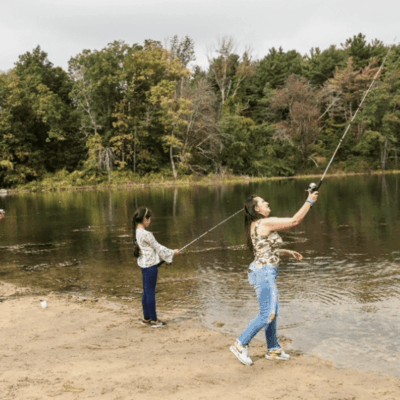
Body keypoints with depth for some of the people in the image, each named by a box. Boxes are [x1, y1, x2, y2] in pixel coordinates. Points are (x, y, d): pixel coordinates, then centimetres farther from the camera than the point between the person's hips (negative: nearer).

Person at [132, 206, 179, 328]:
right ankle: (154, 320, 8)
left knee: (146, 292, 15)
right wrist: (172, 252, 2)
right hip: (150, 265, -9)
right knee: (150, 292, -1)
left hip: (144, 265, 9)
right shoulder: (146, 234, -21)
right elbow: (158, 247, -11)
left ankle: (146, 318, 24)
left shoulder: (137, 232, 7)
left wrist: (168, 254, 16)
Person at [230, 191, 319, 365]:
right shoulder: (267, 222, -16)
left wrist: (288, 252, 20)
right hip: (264, 272, -10)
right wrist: (309, 201, -2)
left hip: (264, 272, 10)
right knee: (267, 314, -7)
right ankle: (241, 344, -2)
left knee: (273, 312, 15)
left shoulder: (255, 226, 13)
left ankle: (273, 349, 24)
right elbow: (295, 220, -12)